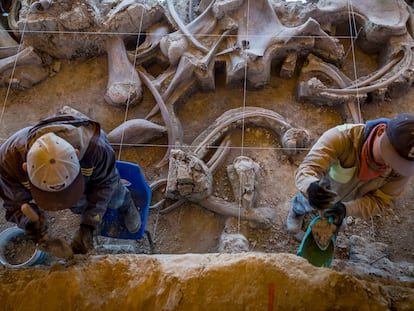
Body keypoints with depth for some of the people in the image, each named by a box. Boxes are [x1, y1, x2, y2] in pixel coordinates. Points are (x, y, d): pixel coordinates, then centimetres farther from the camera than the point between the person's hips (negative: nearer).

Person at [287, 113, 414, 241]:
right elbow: (307, 168, -51)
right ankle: (297, 211, 68)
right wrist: (310, 186, -76)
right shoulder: (342, 137, -47)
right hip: (321, 186, -2)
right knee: (304, 205, 32)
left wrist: (346, 209, -46)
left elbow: (379, 200, -27)